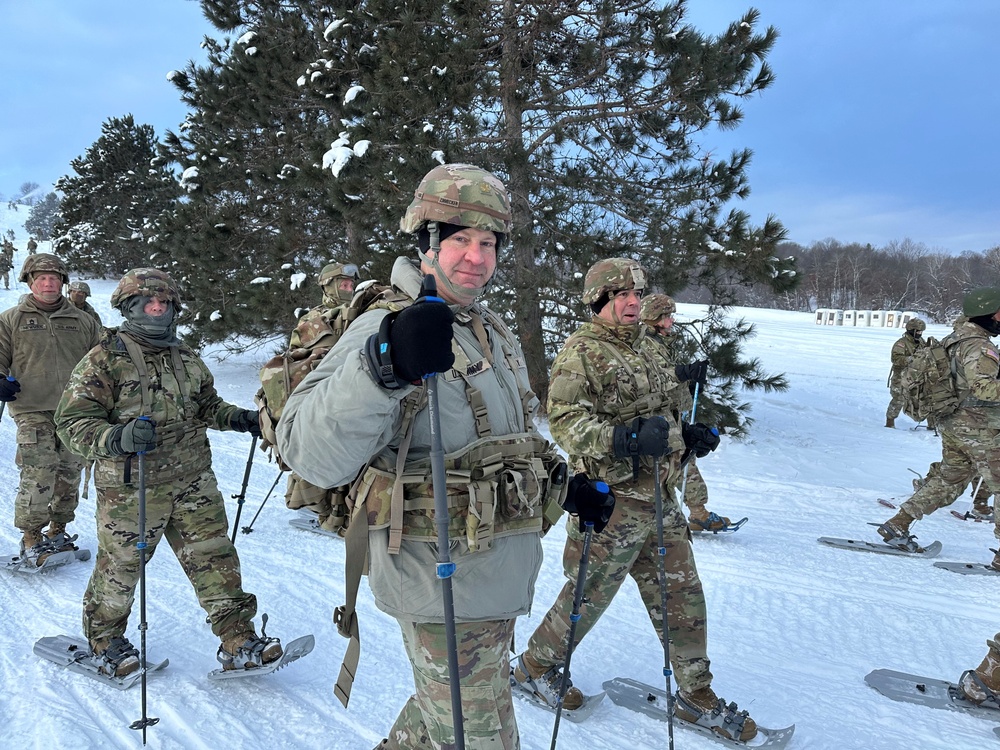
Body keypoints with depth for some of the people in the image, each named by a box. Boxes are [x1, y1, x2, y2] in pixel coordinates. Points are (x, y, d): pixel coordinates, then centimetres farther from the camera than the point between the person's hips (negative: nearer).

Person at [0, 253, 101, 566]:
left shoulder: (83, 322, 14)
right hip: (33, 411, -3)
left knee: (69, 475, 8)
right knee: (39, 475, -11)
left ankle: (58, 531, 24)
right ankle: (31, 538, 3)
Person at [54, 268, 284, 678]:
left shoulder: (186, 358, 11)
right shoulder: (105, 358, -9)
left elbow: (207, 406, 25)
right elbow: (73, 421, -14)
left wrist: (239, 418, 6)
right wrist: (118, 438, -32)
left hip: (193, 482, 5)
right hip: (131, 489, -5)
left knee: (214, 557, 6)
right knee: (120, 567, 10)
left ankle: (238, 643, 15)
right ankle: (103, 642, 37)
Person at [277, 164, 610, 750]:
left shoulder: (497, 335, 10)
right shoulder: (386, 329, -18)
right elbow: (311, 454, -33)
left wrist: (570, 483, 13)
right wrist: (384, 366, -48)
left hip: (502, 583, 8)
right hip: (444, 590, -8)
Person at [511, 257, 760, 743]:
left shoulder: (651, 349, 14)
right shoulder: (581, 351, -10)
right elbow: (564, 420, -20)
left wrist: (688, 435, 5)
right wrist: (626, 437, -32)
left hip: (660, 498, 8)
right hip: (611, 499, -7)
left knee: (683, 597, 14)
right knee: (588, 596, 7)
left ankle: (696, 696, 30)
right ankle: (534, 666, 31)